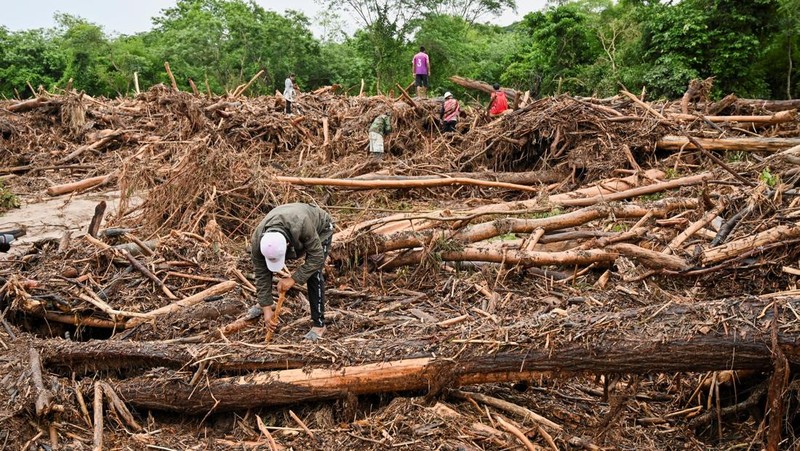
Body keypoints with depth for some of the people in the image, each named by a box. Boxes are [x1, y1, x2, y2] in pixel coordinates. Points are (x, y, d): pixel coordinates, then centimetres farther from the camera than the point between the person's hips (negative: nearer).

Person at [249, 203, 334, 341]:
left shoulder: (302, 225, -47)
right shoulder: (257, 241, -33)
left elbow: (316, 256, -36)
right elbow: (261, 274, -23)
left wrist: (293, 279, -39)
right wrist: (266, 308, -22)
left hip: (320, 229, -4)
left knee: (314, 273, -21)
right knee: (263, 266, -3)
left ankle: (318, 324, -10)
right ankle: (267, 302, 24)